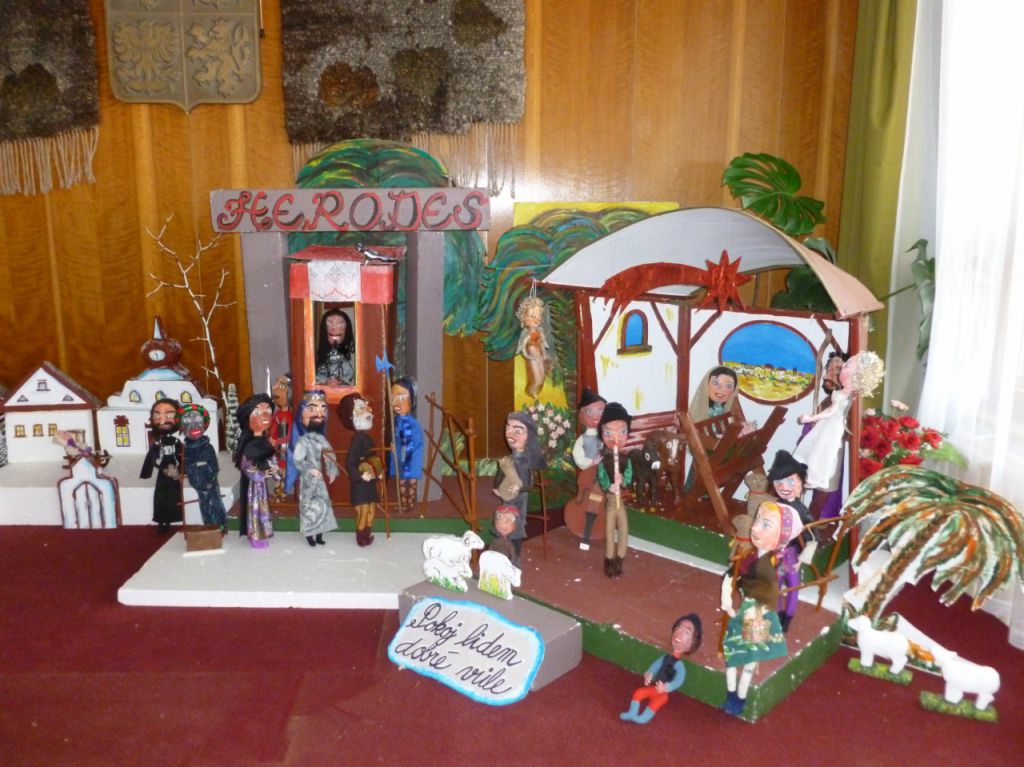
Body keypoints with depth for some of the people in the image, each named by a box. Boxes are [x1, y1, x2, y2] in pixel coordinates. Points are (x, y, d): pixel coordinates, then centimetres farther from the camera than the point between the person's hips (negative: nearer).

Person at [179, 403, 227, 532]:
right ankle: (209, 527, 20)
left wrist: (211, 479, -13)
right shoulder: (187, 449, -3)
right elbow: (186, 466, 4)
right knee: (204, 506, 10)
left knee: (216, 504, 3)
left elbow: (214, 464, -7)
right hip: (199, 484, 2)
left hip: (211, 482, -2)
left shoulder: (208, 446, -9)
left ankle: (221, 525, 13)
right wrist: (192, 480, -3)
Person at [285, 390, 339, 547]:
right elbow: (297, 461, -22)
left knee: (322, 504, 10)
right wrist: (309, 470, -27)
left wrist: (332, 471, 1)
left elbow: (330, 455, 9)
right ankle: (309, 535, 11)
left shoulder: (321, 439, 4)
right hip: (307, 479, -7)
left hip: (319, 479, 7)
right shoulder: (302, 441, -17)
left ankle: (319, 534, 21)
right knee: (308, 505, 0)